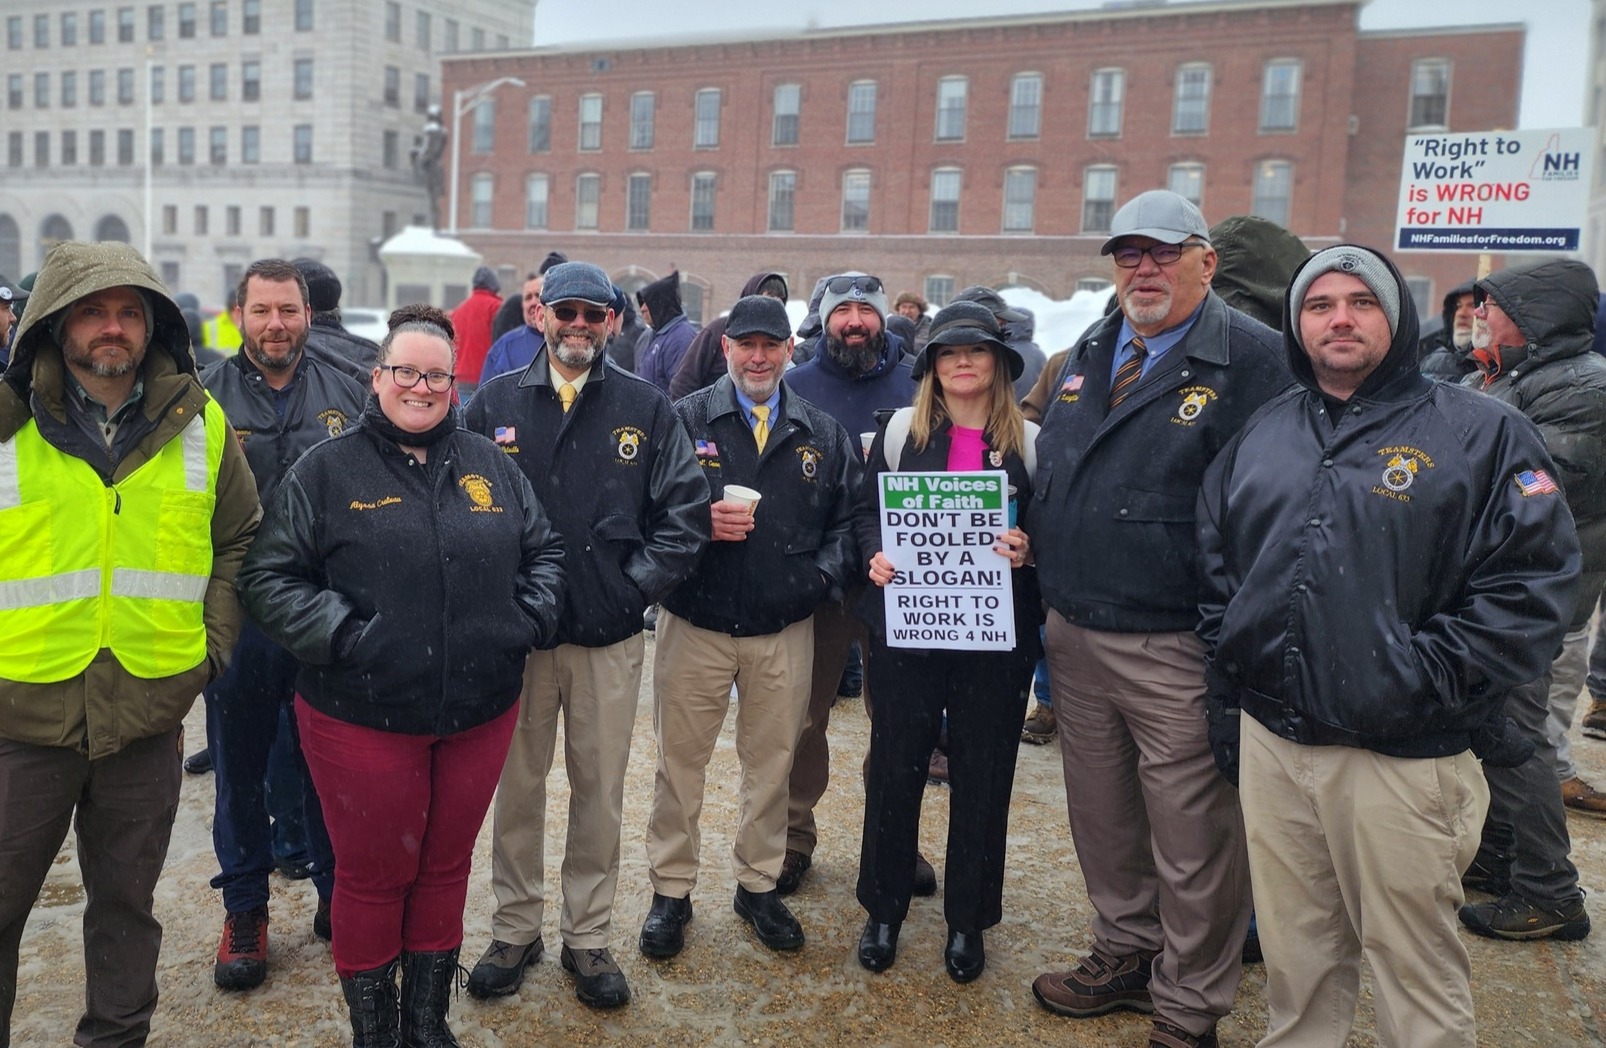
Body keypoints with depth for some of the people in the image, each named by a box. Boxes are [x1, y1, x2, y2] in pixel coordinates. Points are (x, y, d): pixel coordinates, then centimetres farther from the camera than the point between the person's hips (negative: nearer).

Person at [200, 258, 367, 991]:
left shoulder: (347, 394, 2)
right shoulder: (204, 399, -1)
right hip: (239, 615, -1)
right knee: (240, 766, 12)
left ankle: (337, 895, 31)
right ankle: (245, 909, 28)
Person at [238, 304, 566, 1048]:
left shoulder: (489, 465, 7)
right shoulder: (326, 470, -4)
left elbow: (543, 550, 14)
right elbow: (268, 578, -6)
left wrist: (530, 617, -2)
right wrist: (342, 636, -16)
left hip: (480, 715, 4)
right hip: (362, 717, -3)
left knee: (446, 868, 17)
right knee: (372, 877, 11)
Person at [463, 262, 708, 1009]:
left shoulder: (646, 408, 1)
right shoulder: (496, 402, 3)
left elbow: (688, 513, -1)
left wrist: (634, 587, -7)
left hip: (611, 638, 0)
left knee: (600, 792, 9)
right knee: (517, 788, 12)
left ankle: (589, 937, 25)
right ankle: (514, 930, 29)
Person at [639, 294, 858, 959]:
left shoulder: (823, 434, 7)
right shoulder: (684, 419, -1)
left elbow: (848, 520, 8)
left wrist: (822, 575, -9)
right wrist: (699, 523, -21)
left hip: (785, 630, 2)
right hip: (695, 624, -2)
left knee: (771, 760, 13)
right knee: (679, 760, 7)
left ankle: (758, 884, 32)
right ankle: (671, 890, 24)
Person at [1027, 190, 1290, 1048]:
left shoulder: (1249, 358, -10)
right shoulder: (1090, 352, 13)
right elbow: (1049, 472, 22)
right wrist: (1029, 540, 6)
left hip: (1176, 649, -7)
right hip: (1075, 636, 7)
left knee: (1192, 839, 6)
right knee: (1102, 819, 20)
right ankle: (1126, 955, 40)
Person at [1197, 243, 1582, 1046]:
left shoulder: (1480, 433, -4)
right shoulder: (1263, 434, 11)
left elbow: (1533, 580, -9)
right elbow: (1215, 564, 17)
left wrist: (1427, 683, -14)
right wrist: (1228, 692, 11)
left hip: (1404, 756, -4)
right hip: (1270, 744, 5)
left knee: (1415, 964, 6)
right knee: (1294, 951, 17)